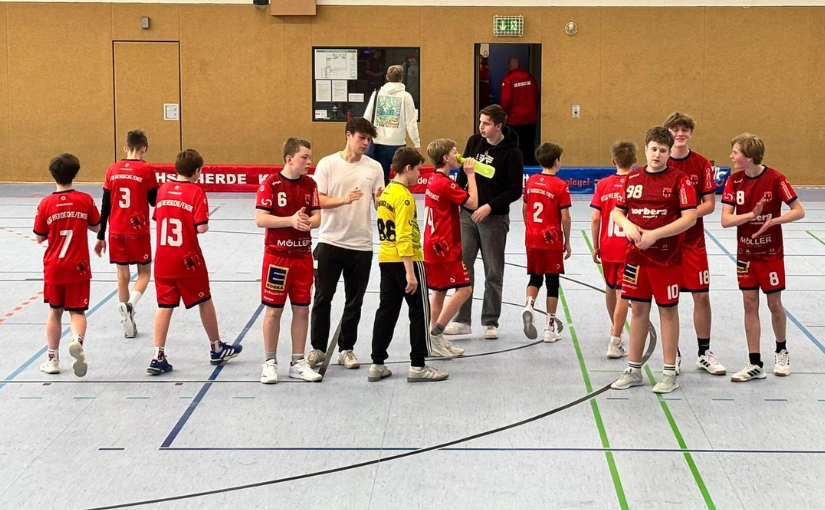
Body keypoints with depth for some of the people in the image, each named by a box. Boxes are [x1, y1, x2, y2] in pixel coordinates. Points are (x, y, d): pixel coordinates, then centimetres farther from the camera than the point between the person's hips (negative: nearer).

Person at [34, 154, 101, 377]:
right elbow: (96, 227, 6)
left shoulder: (46, 203, -8)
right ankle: (77, 341, -27)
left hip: (53, 266, 1)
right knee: (77, 311, 4)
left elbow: (39, 238, -2)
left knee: (55, 312, 14)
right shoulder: (85, 200, -7)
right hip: (78, 266, -1)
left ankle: (53, 358, 20)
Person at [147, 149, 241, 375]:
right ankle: (216, 349, 27)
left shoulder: (163, 189, 4)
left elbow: (157, 218, 13)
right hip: (188, 259, -4)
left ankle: (158, 357, 0)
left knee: (165, 306, 6)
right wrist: (201, 224, 3)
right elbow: (201, 227, -17)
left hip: (163, 259, 4)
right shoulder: (196, 192, -11)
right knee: (204, 301, 14)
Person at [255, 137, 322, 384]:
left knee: (302, 309, 7)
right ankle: (270, 363, 13)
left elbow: (317, 218, 4)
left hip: (303, 256, 5)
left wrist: (308, 222, -19)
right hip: (277, 256, -5)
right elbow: (260, 219, -16)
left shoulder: (310, 185, 5)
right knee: (274, 310, 2)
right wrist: (291, 220, -25)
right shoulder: (270, 184, -11)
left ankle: (298, 363, 17)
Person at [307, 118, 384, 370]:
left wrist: (381, 199, -19)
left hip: (361, 245, 2)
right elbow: (318, 200, -8)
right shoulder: (328, 164, -2)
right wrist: (344, 199, -24)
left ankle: (346, 349, 18)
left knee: (354, 301, 8)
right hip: (330, 242, -2)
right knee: (322, 297, 3)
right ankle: (318, 348, 15)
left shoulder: (374, 168, 4)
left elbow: (379, 206, 5)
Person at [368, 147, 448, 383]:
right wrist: (410, 273, -23)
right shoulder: (404, 197, -17)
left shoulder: (386, 192, 10)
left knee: (387, 311, 11)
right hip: (406, 261, -8)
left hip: (386, 259, 8)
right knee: (419, 312, 3)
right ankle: (418, 367, 6)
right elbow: (404, 237, -22)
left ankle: (377, 365, 11)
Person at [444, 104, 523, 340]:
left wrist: (490, 206, -19)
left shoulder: (511, 152, -11)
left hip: (494, 218, -4)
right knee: (463, 267, 3)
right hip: (467, 214, 5)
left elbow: (515, 190, -11)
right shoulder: (474, 142, 4)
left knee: (493, 272, 3)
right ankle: (462, 320, 10)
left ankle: (490, 322, 12)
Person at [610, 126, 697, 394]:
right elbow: (617, 211, 13)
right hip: (636, 254, 4)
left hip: (667, 257, -4)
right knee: (638, 309, 11)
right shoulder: (632, 179, 7)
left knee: (668, 311, 3)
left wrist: (655, 234, -21)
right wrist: (627, 225, -10)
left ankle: (669, 373, 11)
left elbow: (689, 218, -15)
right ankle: (634, 370, 20)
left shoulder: (679, 179, -8)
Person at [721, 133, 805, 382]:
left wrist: (772, 221, -25)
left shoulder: (775, 179, -15)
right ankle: (755, 364, 7)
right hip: (745, 253, 3)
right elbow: (726, 220, -10)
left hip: (771, 252, -3)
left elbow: (799, 211, -11)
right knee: (750, 304, 3)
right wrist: (751, 215, -27)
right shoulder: (734, 180, -6)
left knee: (774, 303, 5)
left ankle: (781, 352, 29)